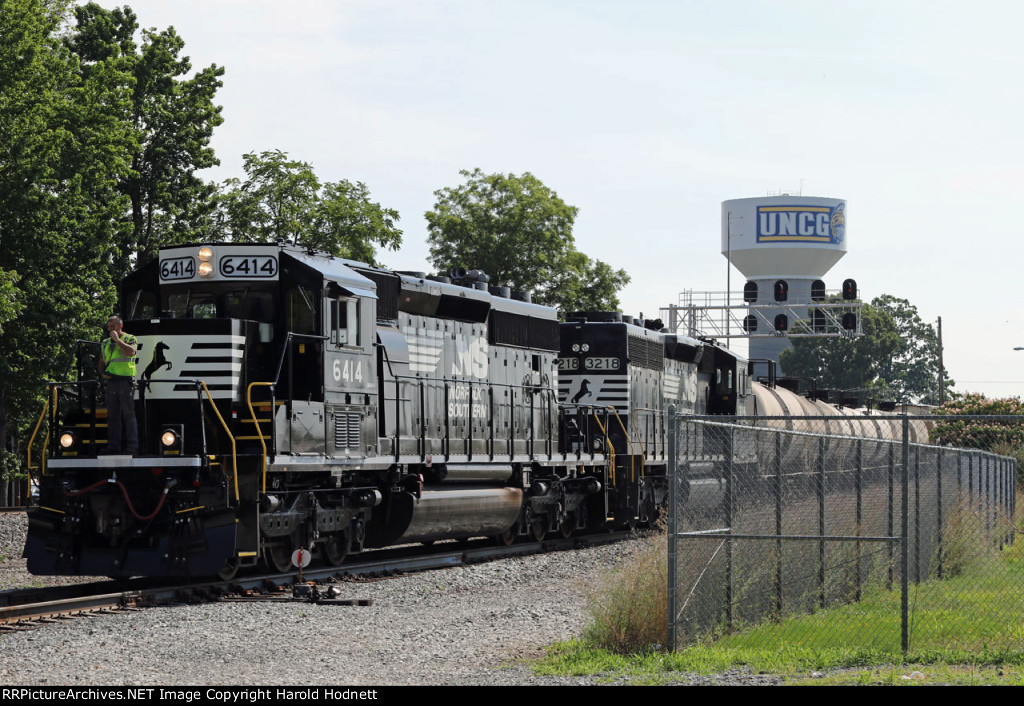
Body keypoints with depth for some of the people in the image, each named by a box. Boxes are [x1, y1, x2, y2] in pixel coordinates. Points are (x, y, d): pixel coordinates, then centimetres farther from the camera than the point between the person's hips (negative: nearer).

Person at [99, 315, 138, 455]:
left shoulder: (130, 339, 3)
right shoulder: (105, 343, 20)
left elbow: (131, 352, -18)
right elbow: (101, 362, 25)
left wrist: (117, 339, -10)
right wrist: (102, 373, 5)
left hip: (125, 381, -6)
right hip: (111, 381, 6)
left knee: (128, 414, -7)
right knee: (112, 416, 5)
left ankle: (132, 447, -8)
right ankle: (113, 447, 7)